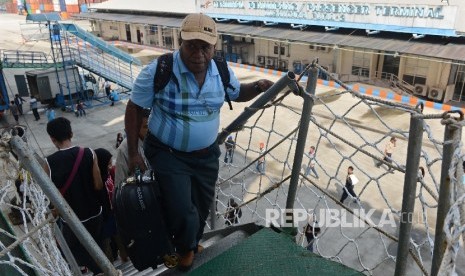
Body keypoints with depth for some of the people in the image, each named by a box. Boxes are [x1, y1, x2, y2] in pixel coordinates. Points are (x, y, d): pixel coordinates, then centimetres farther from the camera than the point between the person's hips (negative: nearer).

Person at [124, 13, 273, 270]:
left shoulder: (222, 72, -9)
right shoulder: (158, 71, -21)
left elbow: (237, 94, 12)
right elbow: (134, 108, -10)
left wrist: (258, 86, -9)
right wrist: (133, 153, -9)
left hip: (207, 154, 4)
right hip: (168, 155, -4)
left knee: (202, 207, 20)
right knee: (182, 212, -6)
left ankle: (190, 245, 53)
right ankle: (186, 247, 33)